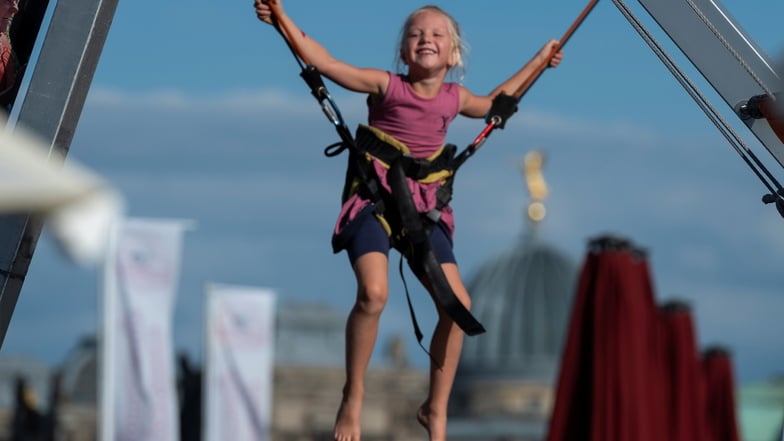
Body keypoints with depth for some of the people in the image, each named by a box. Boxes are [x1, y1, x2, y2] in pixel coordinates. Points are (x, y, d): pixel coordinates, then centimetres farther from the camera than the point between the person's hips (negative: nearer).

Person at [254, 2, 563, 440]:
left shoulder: (454, 97, 10)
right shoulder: (386, 85, -4)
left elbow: (493, 104, 33)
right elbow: (327, 63, -12)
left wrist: (539, 61, 38)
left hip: (423, 209, 5)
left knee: (457, 304, -7)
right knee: (373, 293, -27)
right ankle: (354, 395, -7)